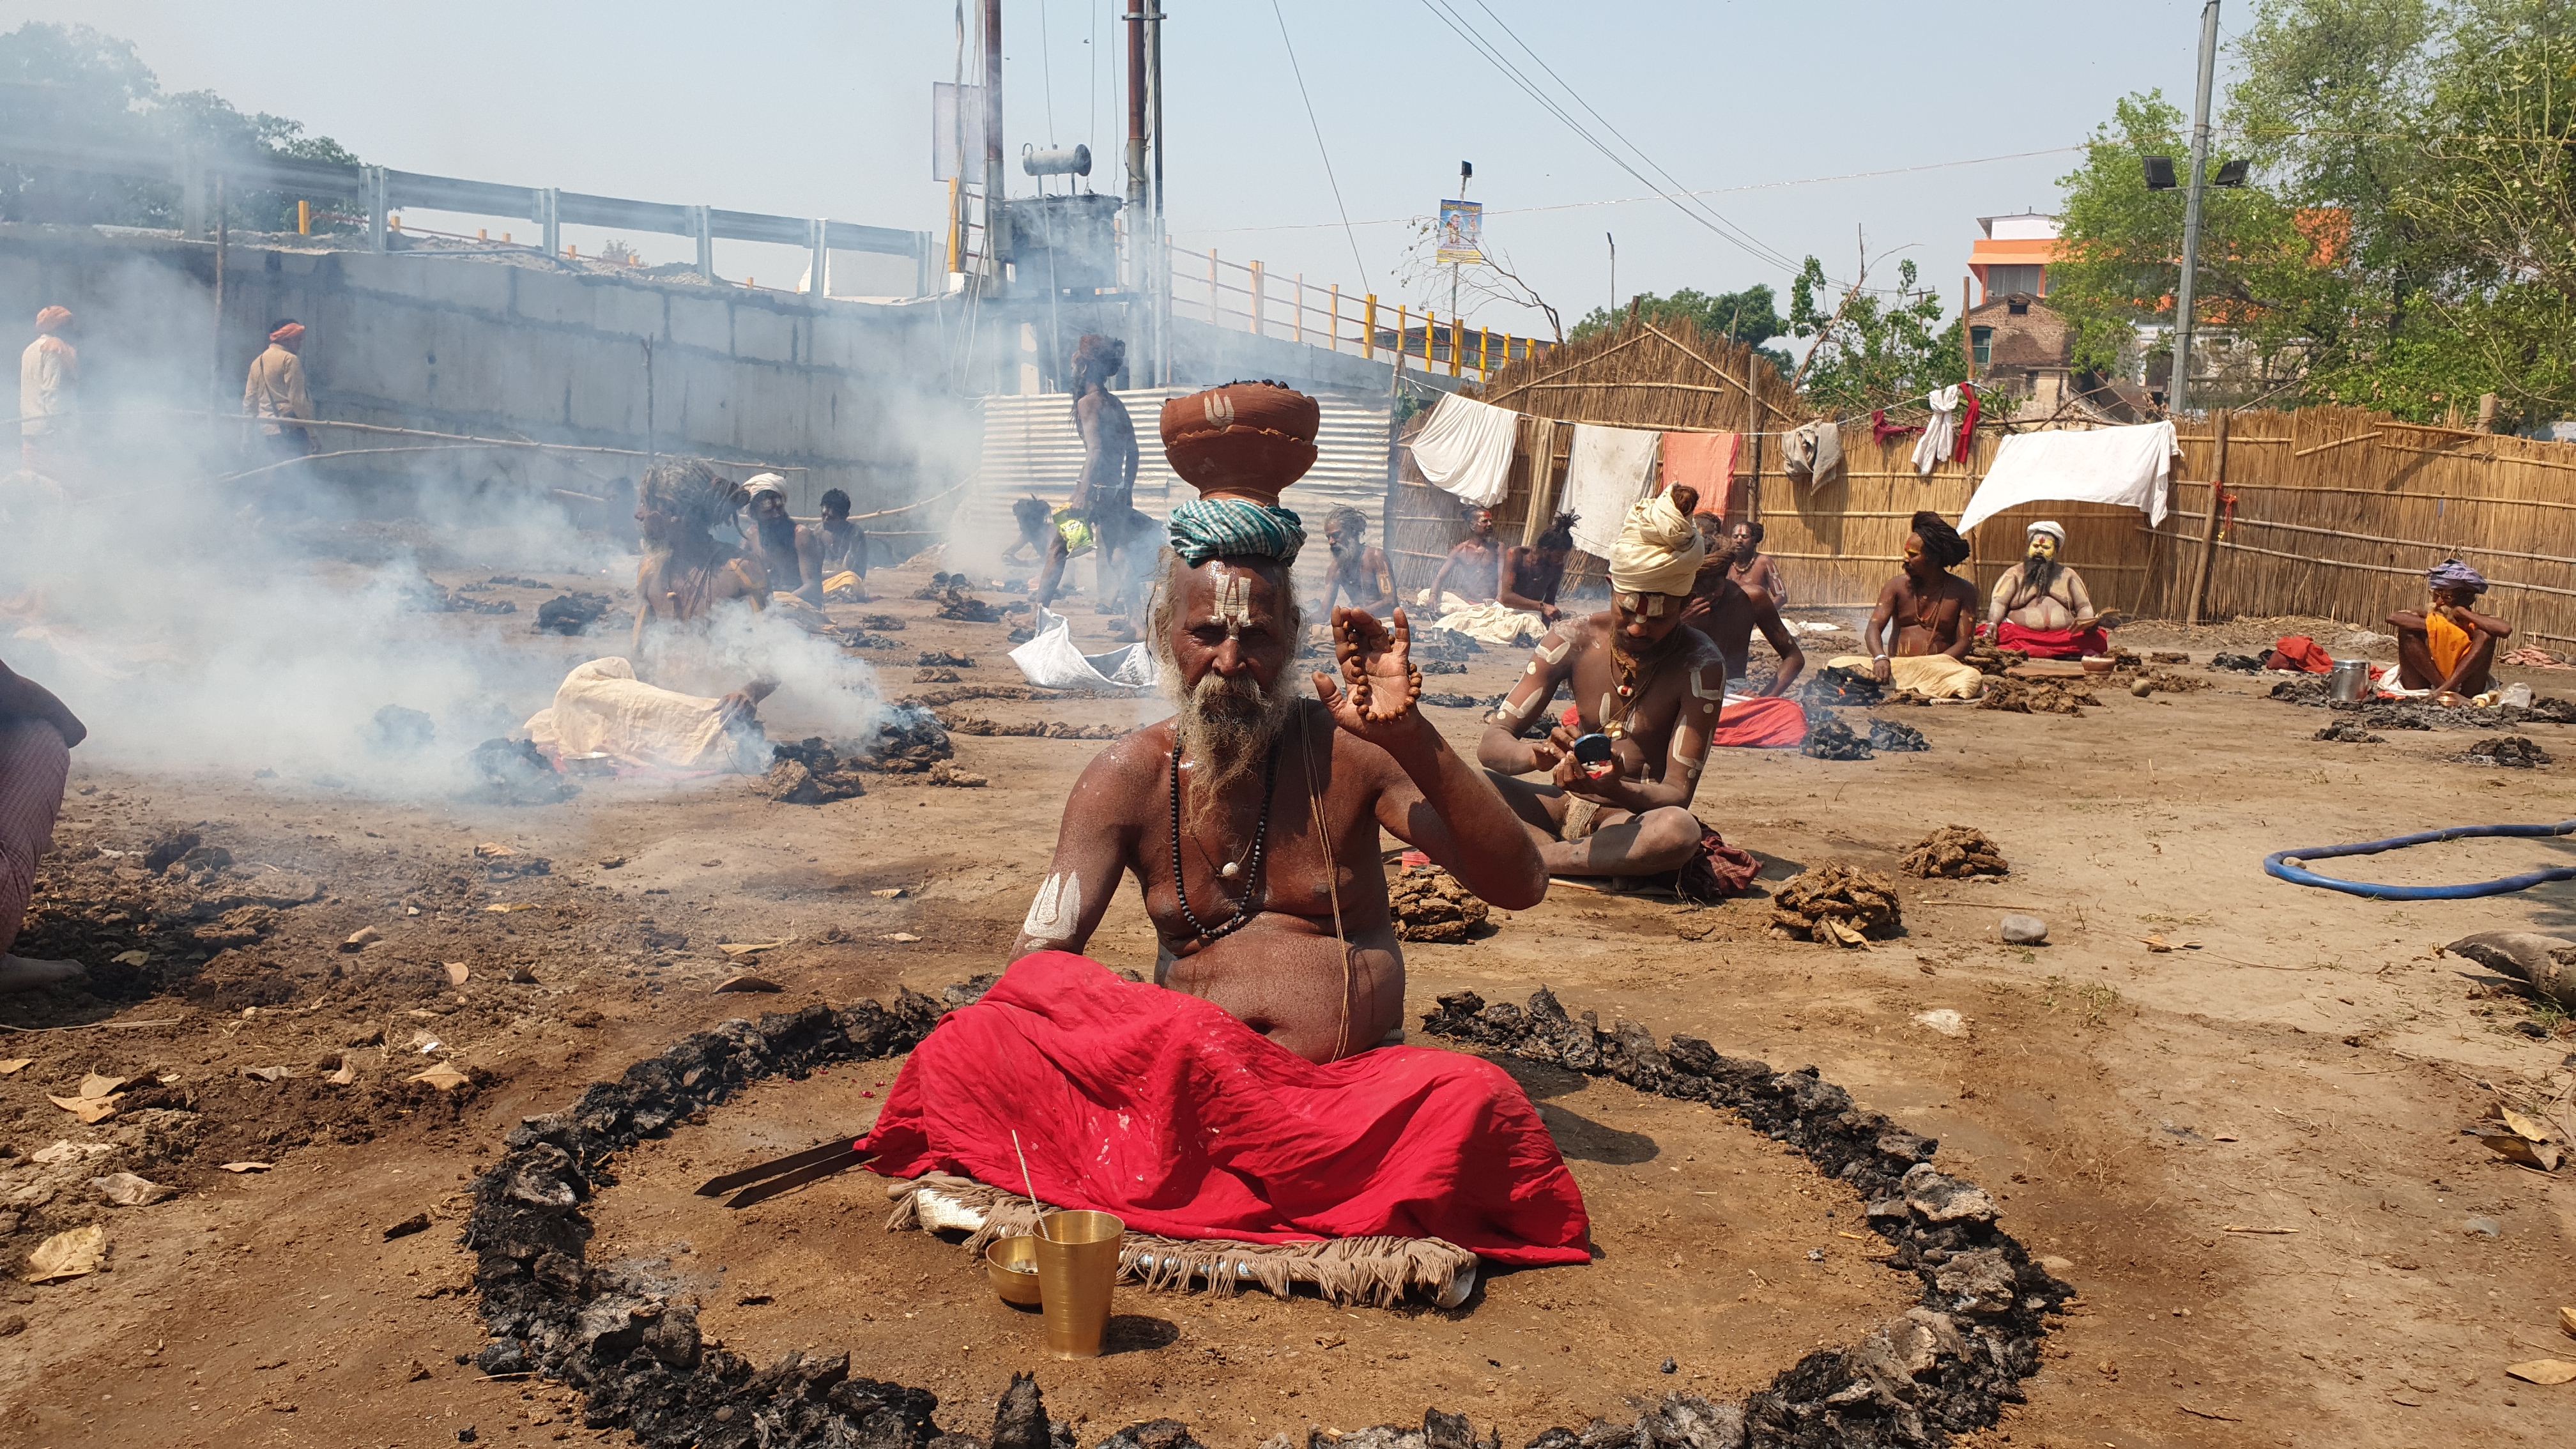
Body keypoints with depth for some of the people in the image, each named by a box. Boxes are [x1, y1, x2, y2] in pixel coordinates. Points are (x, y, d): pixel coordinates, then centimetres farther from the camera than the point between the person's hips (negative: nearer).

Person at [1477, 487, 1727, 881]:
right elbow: (1491, 743, -8)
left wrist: (1616, 790, -37)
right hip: (1563, 806, 3)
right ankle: (1613, 868, -24)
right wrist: (1540, 755, -32)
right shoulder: (1573, 641, -4)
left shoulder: (1701, 666, -12)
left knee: (1680, 830, -39)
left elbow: (1677, 795, -14)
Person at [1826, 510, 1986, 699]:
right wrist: (1881, 659, -27)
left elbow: (1964, 642, -2)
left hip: (1938, 668, -1)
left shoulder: (1963, 592, 5)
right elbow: (1874, 628, -3)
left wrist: (1928, 666, -20)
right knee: (1836, 664, -23)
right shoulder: (1898, 585, 8)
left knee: (1972, 679, -36)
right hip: (1894, 666, 1)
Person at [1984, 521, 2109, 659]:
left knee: (2097, 639, -28)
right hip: (2021, 633, -2)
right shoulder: (2014, 574, 15)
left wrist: (2090, 623, -7)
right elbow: (1999, 603, 3)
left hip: (2065, 636, 2)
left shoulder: (2068, 575, 21)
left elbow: (2084, 607, 16)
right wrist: (1992, 623, -19)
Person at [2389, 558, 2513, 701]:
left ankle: (2445, 690, -26)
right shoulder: (2429, 614, 0)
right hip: (2423, 688, 1)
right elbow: (2393, 618, -20)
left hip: (2464, 689, -1)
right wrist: (2431, 626, -24)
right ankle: (2444, 689, -20)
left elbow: (2505, 630, -27)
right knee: (2407, 631, -16)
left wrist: (2463, 612, -17)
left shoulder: (2474, 624, -3)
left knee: (2486, 635, -19)